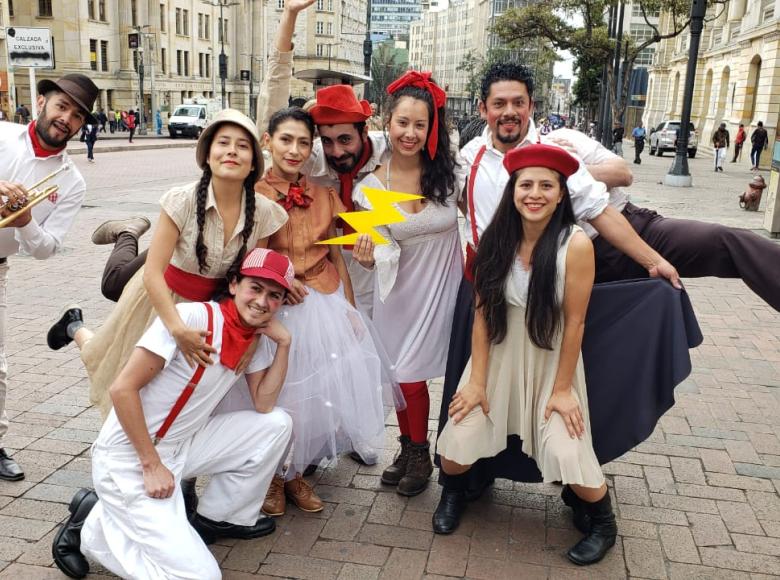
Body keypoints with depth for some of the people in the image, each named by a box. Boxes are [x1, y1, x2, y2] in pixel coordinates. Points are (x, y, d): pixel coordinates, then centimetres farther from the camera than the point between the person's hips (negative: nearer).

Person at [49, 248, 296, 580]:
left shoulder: (258, 338, 2)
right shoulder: (192, 317, -21)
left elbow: (263, 405, 2)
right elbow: (122, 389, -21)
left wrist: (283, 343, -8)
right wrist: (151, 465, -20)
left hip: (182, 449, 8)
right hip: (129, 457, -7)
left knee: (276, 424, -2)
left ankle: (217, 519, 15)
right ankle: (91, 525, 5)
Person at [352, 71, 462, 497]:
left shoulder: (448, 172, -12)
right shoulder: (371, 186, -9)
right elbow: (386, 249, -15)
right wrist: (370, 257, -36)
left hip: (444, 286, -2)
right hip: (400, 290, 2)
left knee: (411, 373, 2)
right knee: (401, 373, 11)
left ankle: (419, 455, 27)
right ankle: (410, 449, 36)